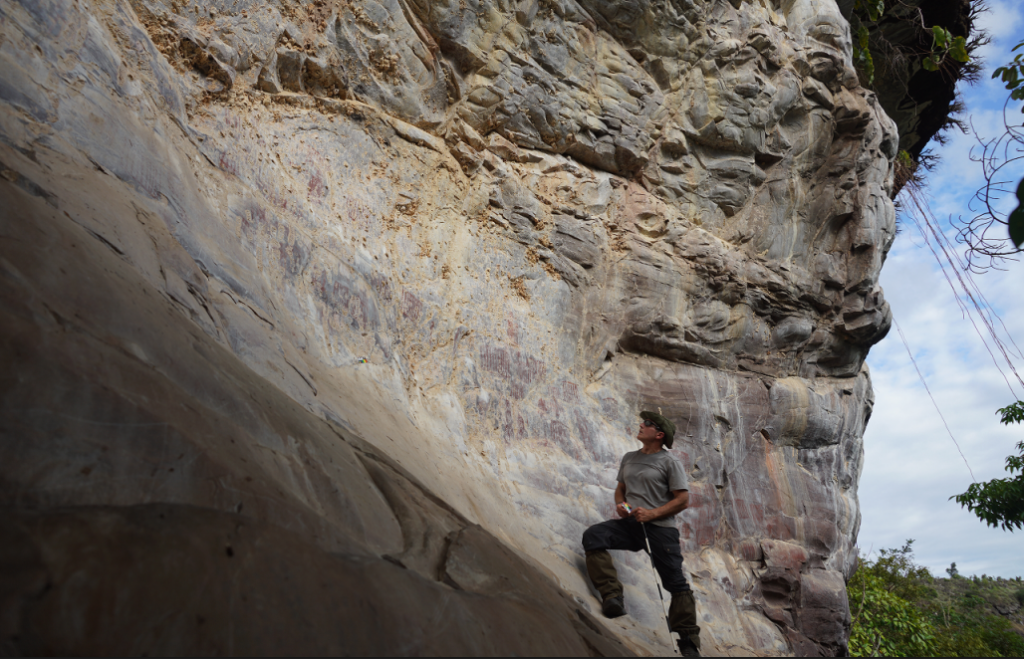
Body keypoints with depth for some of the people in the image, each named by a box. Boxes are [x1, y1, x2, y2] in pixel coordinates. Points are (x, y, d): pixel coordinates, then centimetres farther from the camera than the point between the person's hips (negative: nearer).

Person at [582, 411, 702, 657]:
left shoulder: (669, 462, -2)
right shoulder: (629, 458, 16)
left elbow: (683, 500, -6)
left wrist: (652, 513, -16)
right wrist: (619, 504, 1)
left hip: (660, 527, -4)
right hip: (630, 524, 5)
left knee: (675, 583, -2)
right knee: (593, 535, -21)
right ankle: (612, 595, -24)